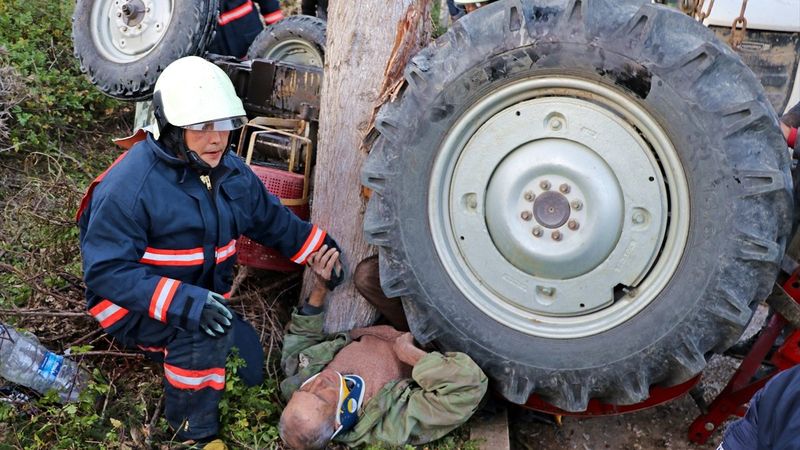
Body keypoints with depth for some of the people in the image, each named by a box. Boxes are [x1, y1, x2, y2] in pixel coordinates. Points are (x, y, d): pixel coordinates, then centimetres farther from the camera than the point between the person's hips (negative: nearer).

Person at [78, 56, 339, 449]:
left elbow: (273, 221, 11)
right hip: (133, 304, -7)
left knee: (250, 372, 7)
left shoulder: (232, 172, -4)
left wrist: (322, 248, 0)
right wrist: (180, 302, -41)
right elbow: (106, 271, -29)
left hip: (205, 295, 7)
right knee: (206, 331, -34)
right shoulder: (130, 185, -26)